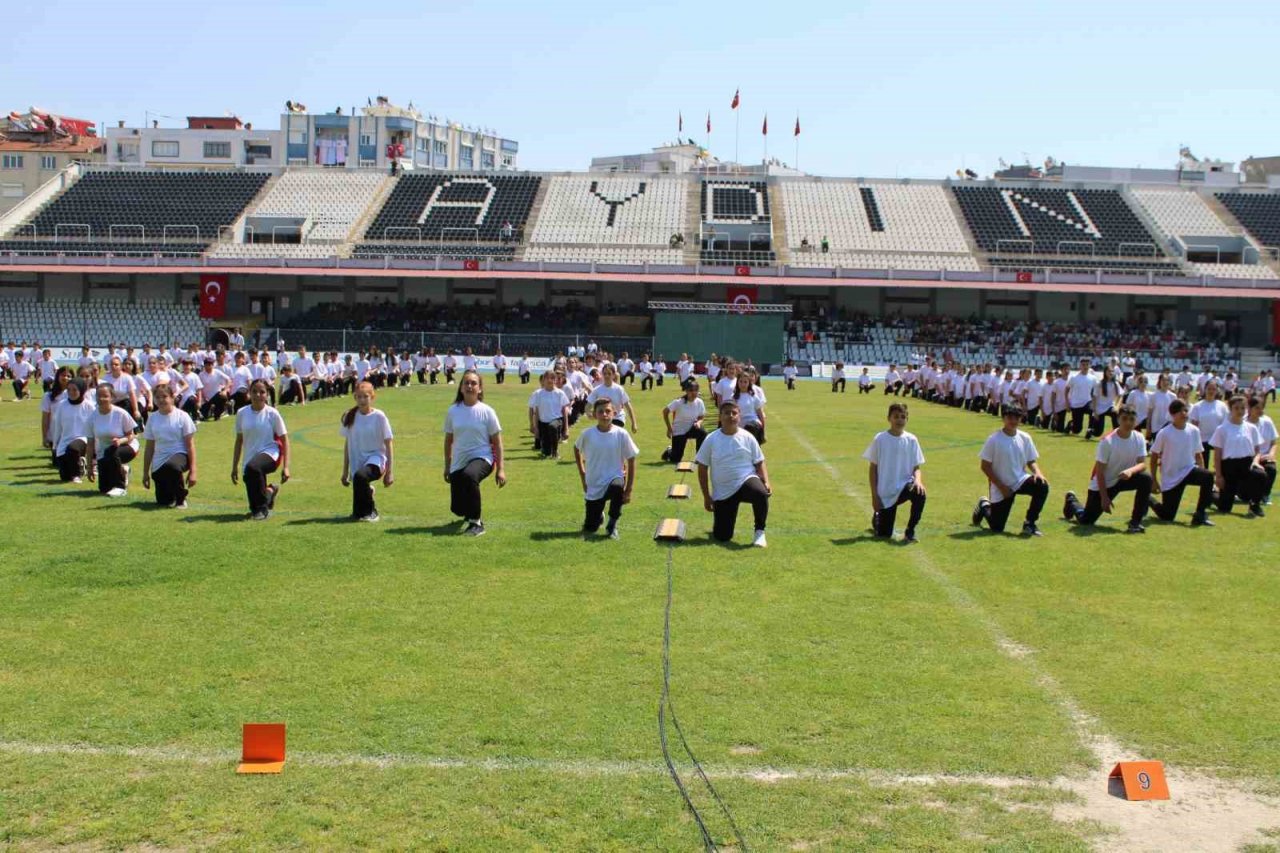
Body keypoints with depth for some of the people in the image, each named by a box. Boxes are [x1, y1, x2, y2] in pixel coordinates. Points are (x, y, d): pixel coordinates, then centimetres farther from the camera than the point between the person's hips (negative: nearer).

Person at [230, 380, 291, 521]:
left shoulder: (272, 413, -3)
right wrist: (234, 467, 13)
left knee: (252, 467, -37)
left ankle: (262, 509, -21)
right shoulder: (242, 413, 6)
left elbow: (284, 440, -2)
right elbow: (239, 440, 14)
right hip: (250, 458, 4)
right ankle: (269, 491, 41)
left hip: (270, 453, -4)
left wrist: (285, 467, -8)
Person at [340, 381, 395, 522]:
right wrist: (345, 471, 10)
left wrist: (389, 471, -6)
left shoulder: (379, 416, -6)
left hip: (376, 458, -4)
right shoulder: (350, 417, 3)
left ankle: (369, 511, -14)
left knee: (360, 476, -34)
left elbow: (389, 444, -3)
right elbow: (347, 445, 10)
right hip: (357, 461, 4)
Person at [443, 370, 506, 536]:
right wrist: (447, 466, 14)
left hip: (482, 458, -4)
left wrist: (500, 469, -6)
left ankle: (476, 522, -25)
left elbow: (497, 442, -2)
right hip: (458, 462, 4)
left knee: (469, 475, -40)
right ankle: (471, 510, 42)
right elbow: (448, 440, 13)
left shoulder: (486, 411, -5)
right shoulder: (453, 411, 3)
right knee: (458, 509, 0)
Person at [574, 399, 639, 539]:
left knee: (617, 486, -39)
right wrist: (582, 474, 10)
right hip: (593, 486, 2)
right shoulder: (587, 434, -7)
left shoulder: (621, 434, -10)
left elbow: (631, 461, -5)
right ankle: (599, 515, 40)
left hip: (614, 479, -2)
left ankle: (612, 524, -14)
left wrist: (628, 490, -9)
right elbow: (576, 449, 14)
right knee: (589, 529, 1)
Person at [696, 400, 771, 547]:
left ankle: (759, 532, -16)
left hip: (746, 480, 0)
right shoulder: (711, 440, -3)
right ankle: (721, 515, 34)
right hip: (722, 493, 1)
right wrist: (706, 496, 0)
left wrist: (766, 482, -14)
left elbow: (759, 463, 4)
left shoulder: (747, 437, 0)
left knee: (761, 493, -38)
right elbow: (702, 469, 2)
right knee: (722, 537, -4)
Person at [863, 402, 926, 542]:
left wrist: (918, 480, -21)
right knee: (884, 534, -1)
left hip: (905, 485, 1)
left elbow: (916, 467, 3)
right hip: (885, 492, -1)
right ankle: (877, 516, 37)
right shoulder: (880, 439, -7)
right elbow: (873, 469, -2)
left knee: (919, 493, -34)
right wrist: (874, 496, -7)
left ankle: (910, 532, -15)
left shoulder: (911, 440, -1)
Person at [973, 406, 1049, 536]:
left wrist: (1037, 472, -17)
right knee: (997, 528, -1)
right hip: (1000, 487, -4)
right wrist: (1001, 486, -16)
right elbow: (985, 467, -12)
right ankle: (984, 506, 35)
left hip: (1020, 480, 4)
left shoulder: (1025, 438, -2)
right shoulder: (994, 439, -15)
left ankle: (1029, 523, -10)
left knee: (1042, 485, -27)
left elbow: (1031, 461, 6)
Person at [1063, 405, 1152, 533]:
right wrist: (1104, 497, -20)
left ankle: (1135, 522, -17)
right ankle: (1072, 500, 36)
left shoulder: (1139, 438, -10)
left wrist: (1131, 470, -36)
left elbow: (1143, 464, -12)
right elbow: (1099, 472, -19)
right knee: (1085, 520, -1)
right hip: (1102, 484, -4)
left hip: (1125, 478, 4)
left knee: (1146, 478, -27)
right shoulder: (1107, 441, -23)